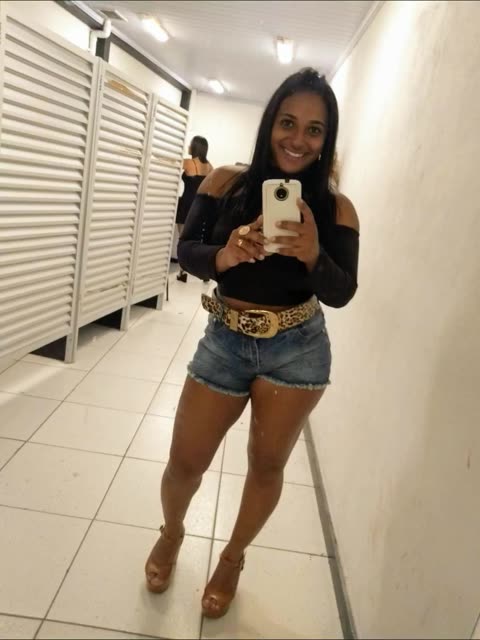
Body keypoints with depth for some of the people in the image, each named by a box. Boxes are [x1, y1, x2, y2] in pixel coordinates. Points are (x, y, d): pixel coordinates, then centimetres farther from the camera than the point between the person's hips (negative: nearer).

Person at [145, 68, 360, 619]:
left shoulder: (336, 208, -7)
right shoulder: (226, 183, -6)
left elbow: (342, 293, -10)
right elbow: (185, 251, -6)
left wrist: (312, 255, -31)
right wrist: (222, 257, -28)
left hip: (297, 349, 0)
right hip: (225, 341, 1)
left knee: (267, 466, 14)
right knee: (184, 464, 9)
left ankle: (233, 558, 42)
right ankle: (172, 533, 44)